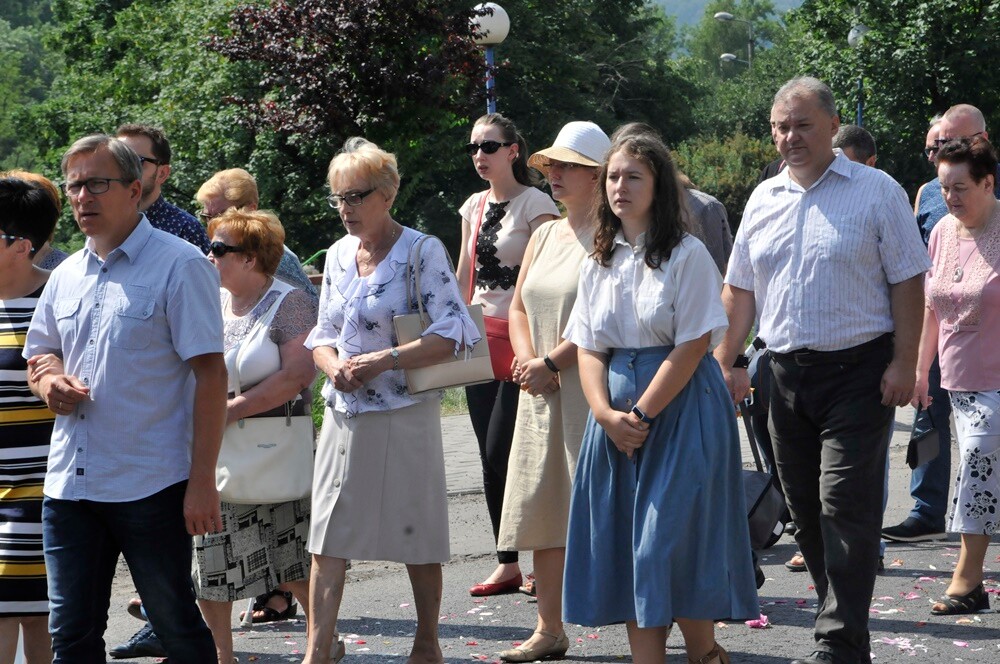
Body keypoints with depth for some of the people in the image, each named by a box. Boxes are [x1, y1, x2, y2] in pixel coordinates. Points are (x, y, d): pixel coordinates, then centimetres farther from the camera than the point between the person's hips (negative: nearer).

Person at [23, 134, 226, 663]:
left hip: (150, 485, -6)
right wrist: (48, 380, -1)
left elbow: (210, 374, -11)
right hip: (69, 482, 6)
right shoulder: (66, 276, 13)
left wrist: (202, 481, -17)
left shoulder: (178, 266, -6)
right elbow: (38, 355, 25)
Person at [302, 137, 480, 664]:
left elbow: (452, 334, -14)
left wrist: (383, 360, -19)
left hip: (404, 415, -5)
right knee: (327, 537, 1)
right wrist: (333, 365, -7)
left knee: (418, 537, 5)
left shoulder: (422, 252, -8)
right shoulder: (339, 254, 10)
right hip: (344, 415, 5)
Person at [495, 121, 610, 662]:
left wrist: (551, 363, -16)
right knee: (542, 510, 7)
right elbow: (519, 307, 18)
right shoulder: (544, 236, 16)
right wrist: (526, 359, 0)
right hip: (542, 393, 8)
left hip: (589, 389, -8)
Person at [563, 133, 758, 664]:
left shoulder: (687, 255, -7)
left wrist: (643, 414, -14)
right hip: (617, 416, 6)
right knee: (624, 546, 3)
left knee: (672, 541, -8)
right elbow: (589, 350, 7)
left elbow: (692, 346, -13)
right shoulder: (599, 263, 11)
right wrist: (606, 413, -10)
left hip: (680, 409, -6)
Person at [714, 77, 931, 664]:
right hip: (787, 374, 6)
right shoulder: (764, 200, 12)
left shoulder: (877, 192, -3)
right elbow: (740, 290, 17)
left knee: (847, 506, -10)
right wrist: (725, 363, 10)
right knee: (806, 509, 9)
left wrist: (904, 363, -12)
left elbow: (907, 281, -5)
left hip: (858, 373, -6)